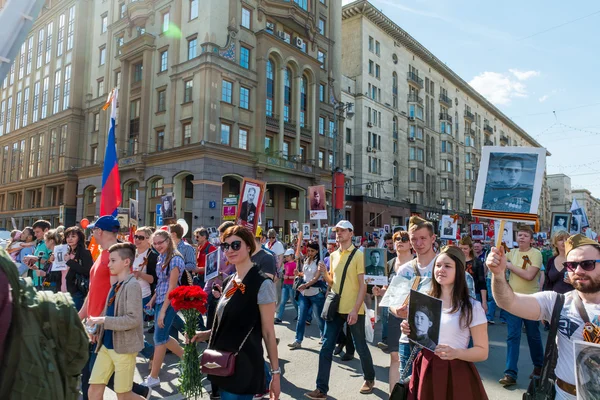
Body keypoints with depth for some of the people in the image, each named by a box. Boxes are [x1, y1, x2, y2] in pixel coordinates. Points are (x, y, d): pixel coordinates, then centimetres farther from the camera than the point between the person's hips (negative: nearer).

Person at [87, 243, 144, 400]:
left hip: (124, 346, -8)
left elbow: (134, 319, -24)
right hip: (106, 345, 8)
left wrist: (103, 320, -24)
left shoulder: (132, 285, -17)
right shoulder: (115, 285, 9)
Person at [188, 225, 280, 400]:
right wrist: (207, 334, 2)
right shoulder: (229, 281, 7)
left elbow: (268, 332, -14)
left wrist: (275, 372, -12)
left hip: (243, 367, -7)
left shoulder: (262, 284, -16)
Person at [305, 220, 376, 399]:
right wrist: (324, 273, -4)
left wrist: (355, 309, -18)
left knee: (360, 347, 11)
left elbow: (363, 285, -12)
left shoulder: (358, 255, -9)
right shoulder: (333, 255, 9)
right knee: (326, 348, 3)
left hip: (353, 310, -5)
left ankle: (369, 379, 35)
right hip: (335, 307, 5)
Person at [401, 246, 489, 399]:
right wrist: (410, 331, -8)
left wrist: (456, 353, -24)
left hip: (455, 374, -4)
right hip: (425, 371, 4)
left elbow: (482, 351, -7)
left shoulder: (472, 307, -10)